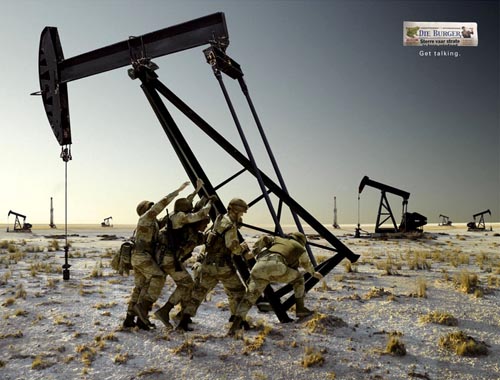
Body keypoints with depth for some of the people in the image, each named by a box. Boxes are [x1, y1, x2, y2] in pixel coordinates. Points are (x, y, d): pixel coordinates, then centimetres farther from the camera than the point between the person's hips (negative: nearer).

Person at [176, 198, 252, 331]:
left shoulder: (219, 219, 13)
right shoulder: (230, 225, -13)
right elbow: (233, 247, -21)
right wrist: (243, 247, -2)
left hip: (208, 264, 7)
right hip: (222, 265, -7)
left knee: (198, 292, 11)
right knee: (237, 292, 10)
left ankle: (184, 321, 9)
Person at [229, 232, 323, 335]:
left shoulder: (278, 239, 38)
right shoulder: (299, 249, 31)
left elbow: (265, 239, 17)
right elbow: (307, 264, 50)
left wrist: (254, 251, 27)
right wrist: (314, 273, 70)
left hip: (259, 267, 3)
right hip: (276, 267, -3)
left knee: (250, 296, 10)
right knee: (298, 278, 25)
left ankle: (236, 323, -5)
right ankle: (300, 308, 24)